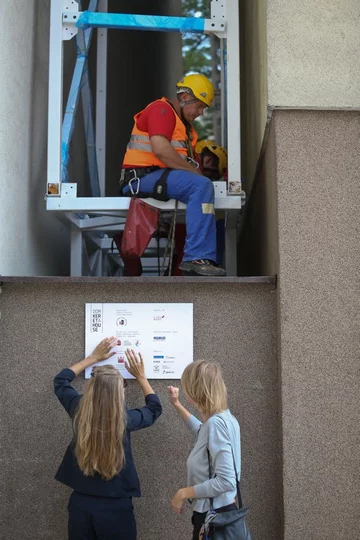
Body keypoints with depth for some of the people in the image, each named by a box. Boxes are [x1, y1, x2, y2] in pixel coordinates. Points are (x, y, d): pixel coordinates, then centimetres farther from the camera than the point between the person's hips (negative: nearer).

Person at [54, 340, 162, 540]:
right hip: (116, 507, -2)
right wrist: (141, 376, 16)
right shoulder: (125, 419, -17)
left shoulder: (78, 411, -11)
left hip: (80, 503, 2)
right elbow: (154, 408, 7)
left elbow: (60, 380, 11)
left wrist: (94, 357, 16)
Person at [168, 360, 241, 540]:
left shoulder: (216, 423, -23)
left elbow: (226, 481, -28)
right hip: (218, 511, 9)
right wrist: (177, 406, 31)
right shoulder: (223, 418, 4)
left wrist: (183, 493, -18)